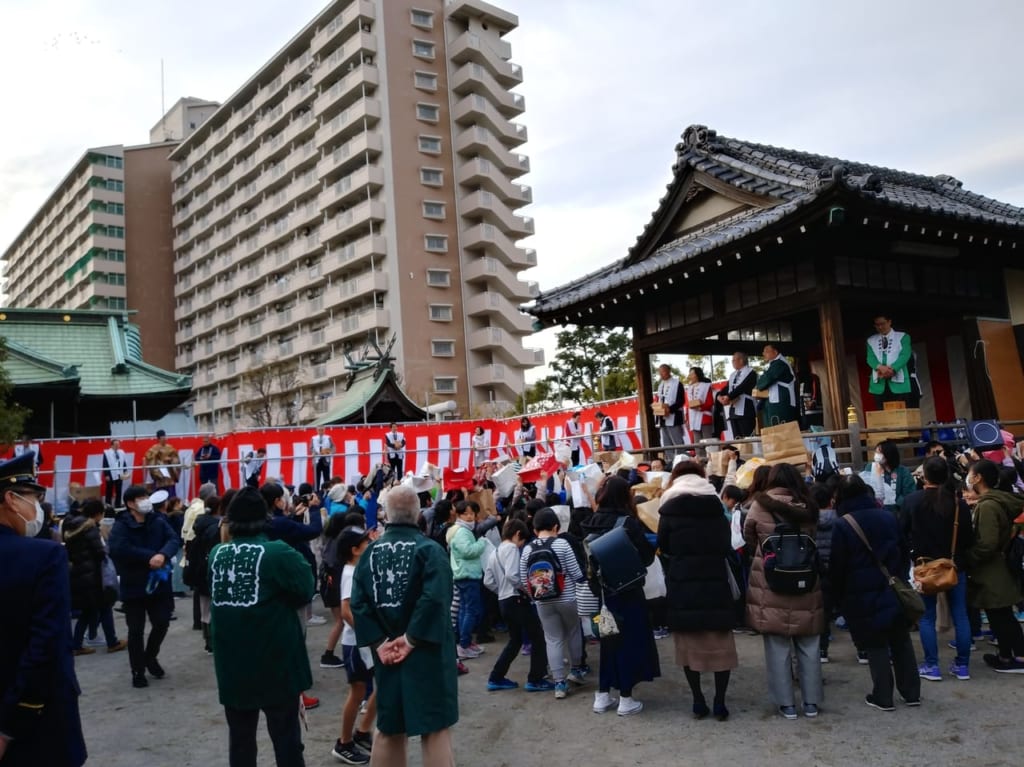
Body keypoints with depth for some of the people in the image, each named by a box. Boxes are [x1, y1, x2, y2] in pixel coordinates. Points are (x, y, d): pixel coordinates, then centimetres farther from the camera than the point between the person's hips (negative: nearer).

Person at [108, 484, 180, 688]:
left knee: (162, 623, 8)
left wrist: (163, 555, -31)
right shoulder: (121, 525, -10)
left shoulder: (158, 521, 3)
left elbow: (173, 540, -9)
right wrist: (150, 557, -27)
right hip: (133, 585, -3)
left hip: (158, 583, 4)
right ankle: (138, 671, 18)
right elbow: (119, 549, -26)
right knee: (136, 630, 4)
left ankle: (150, 657, 34)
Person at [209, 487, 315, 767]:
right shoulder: (278, 553, -15)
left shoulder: (217, 553, 0)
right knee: (286, 739, 6)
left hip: (232, 665, 5)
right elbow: (305, 591, -12)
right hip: (276, 664, -5)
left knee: (240, 740, 16)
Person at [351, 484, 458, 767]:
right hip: (426, 651, -4)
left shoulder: (370, 551, 0)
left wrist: (379, 642, -6)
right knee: (435, 728, 6)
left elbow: (358, 603, -6)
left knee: (389, 728, 18)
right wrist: (412, 638, -16)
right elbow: (435, 599, -24)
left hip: (386, 652, 5)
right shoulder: (429, 549, -13)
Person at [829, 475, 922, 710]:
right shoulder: (888, 517, 2)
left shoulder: (843, 525, -13)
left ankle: (883, 697, 9)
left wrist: (838, 598, 1)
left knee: (876, 646, 4)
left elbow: (837, 567, -10)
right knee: (901, 641, 15)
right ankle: (912, 693, 23)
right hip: (894, 591, 5)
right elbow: (904, 552, 10)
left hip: (863, 596, -5)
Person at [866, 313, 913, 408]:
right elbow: (870, 358, 2)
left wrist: (892, 369, -21)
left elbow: (905, 356, -5)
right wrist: (880, 367, -19)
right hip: (879, 384, 2)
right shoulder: (871, 341, 15)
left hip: (898, 383, -2)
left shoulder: (903, 337, 8)